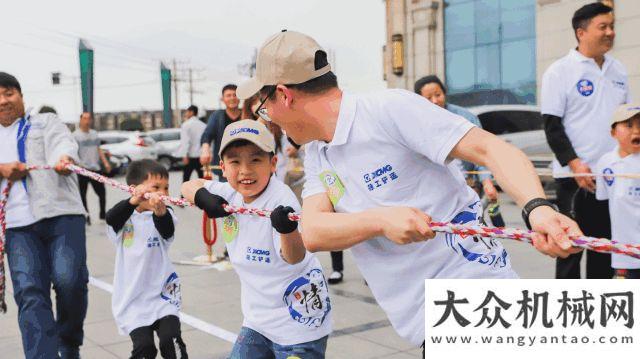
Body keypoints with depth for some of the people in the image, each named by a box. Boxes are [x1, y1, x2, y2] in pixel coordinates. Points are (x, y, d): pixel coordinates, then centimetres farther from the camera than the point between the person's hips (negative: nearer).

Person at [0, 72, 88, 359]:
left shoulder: (46, 122, 19)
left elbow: (63, 143, -4)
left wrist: (64, 159, -29)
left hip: (61, 214, -2)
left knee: (69, 279, -16)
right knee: (29, 292, -12)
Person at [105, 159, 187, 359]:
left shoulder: (164, 215, -4)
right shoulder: (125, 217, -3)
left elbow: (167, 231, -26)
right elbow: (111, 218, -26)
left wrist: (160, 212, -50)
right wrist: (133, 201, -47)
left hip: (163, 295, 1)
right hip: (132, 299, 0)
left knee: (171, 341, -14)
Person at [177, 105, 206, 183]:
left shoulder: (186, 124, -6)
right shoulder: (203, 125, 8)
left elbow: (185, 141, -14)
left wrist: (184, 156, -17)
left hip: (190, 156, -4)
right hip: (202, 156, 4)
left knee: (186, 179, 3)